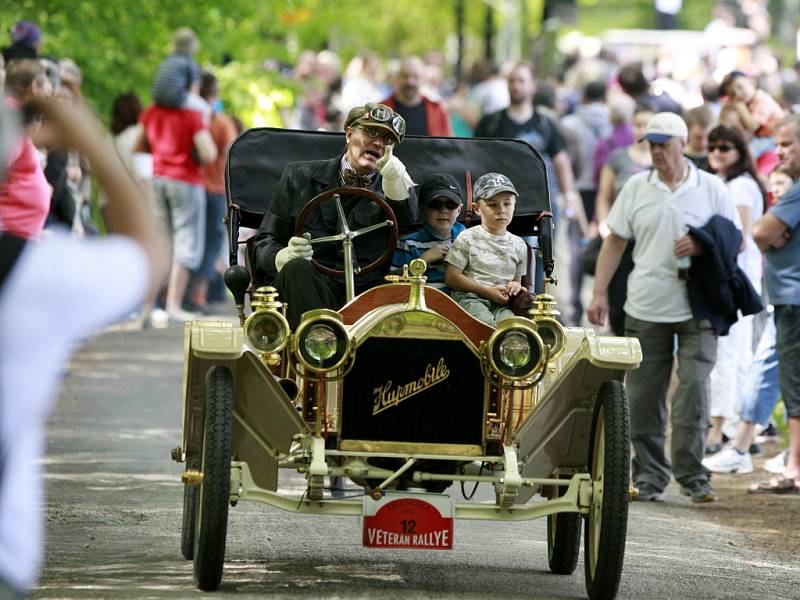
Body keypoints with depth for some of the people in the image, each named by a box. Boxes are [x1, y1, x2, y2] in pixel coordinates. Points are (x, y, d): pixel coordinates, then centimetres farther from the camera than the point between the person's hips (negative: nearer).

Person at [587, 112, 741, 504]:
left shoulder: (710, 188, 3)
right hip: (646, 309, 2)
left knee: (693, 391, -11)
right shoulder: (637, 187, 8)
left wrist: (702, 247, -13)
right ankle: (649, 476, 14)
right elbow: (614, 242, 11)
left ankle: (692, 476, -6)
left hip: (696, 310, -2)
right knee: (643, 398, 4)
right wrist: (599, 293, 4)